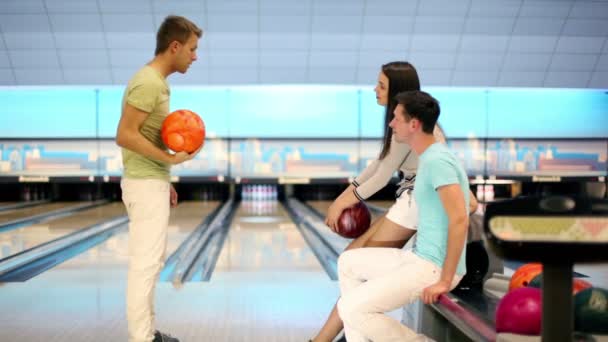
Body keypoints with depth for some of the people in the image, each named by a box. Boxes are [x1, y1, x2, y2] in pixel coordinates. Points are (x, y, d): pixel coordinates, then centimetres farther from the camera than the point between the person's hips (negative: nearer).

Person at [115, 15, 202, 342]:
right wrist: (169, 158, -20)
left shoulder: (155, 81, 14)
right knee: (145, 263, -6)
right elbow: (126, 135, -22)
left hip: (151, 182, 10)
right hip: (145, 184, -10)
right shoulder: (148, 83, -17)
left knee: (152, 260, 15)